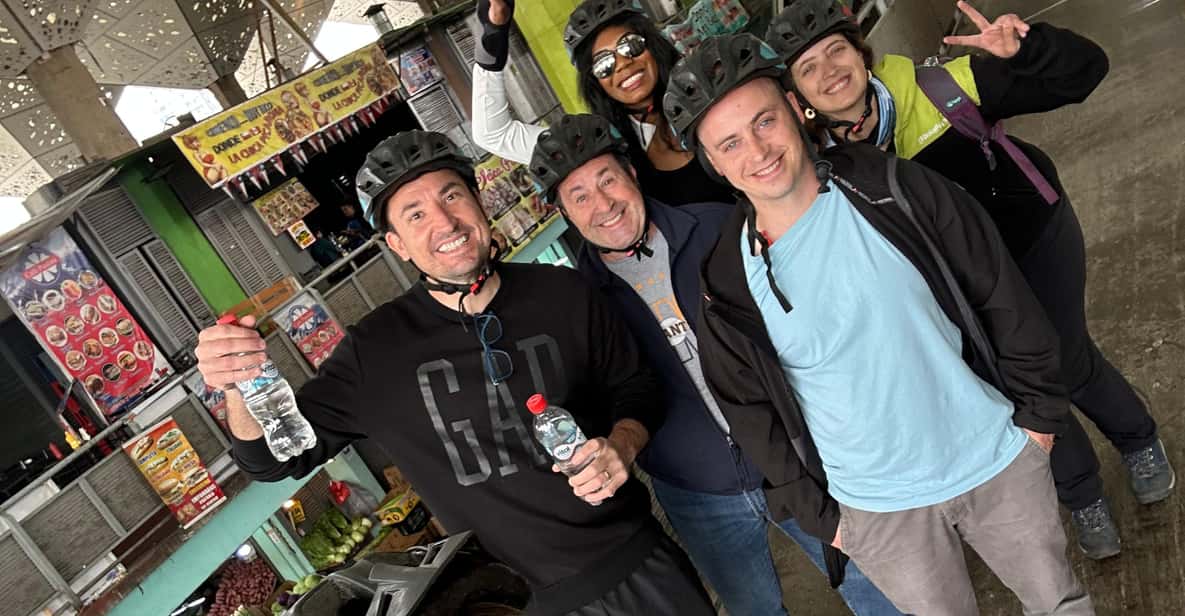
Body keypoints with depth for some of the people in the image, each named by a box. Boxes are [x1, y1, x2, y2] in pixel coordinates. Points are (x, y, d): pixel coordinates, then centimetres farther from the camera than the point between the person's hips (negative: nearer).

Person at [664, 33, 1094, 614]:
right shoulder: (728, 287, -15)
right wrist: (817, 514, 2)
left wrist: (1038, 409, 2)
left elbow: (999, 293, -3)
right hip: (877, 511, -1)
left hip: (999, 461, 2)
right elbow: (751, 413, -3)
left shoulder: (894, 190, -15)